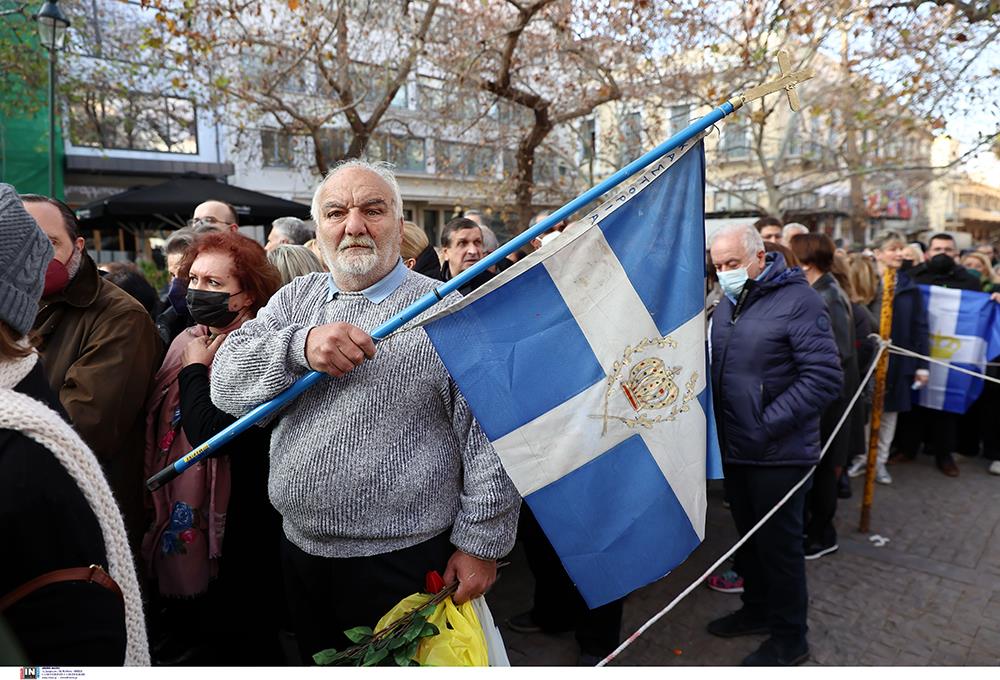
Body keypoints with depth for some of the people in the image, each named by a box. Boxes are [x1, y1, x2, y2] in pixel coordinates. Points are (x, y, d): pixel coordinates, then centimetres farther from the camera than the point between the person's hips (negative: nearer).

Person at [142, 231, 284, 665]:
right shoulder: (186, 342, 6)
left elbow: (211, 434, -29)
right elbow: (153, 427, 17)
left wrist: (196, 367, -17)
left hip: (234, 540, -8)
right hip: (176, 530, 8)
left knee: (241, 648, 11)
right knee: (179, 642, 24)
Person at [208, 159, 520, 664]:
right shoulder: (296, 299, 6)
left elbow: (490, 437, -12)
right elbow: (227, 380, -6)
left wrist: (480, 543, -11)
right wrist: (301, 345, -24)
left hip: (403, 561, -5)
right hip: (300, 551, 6)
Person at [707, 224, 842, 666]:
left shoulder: (797, 299, -15)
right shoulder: (727, 304, 9)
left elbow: (825, 377, -20)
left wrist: (766, 425, -21)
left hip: (778, 453, -7)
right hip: (735, 449, 7)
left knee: (779, 544, 6)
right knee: (748, 536, 20)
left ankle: (789, 638, 25)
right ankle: (757, 610, 40)